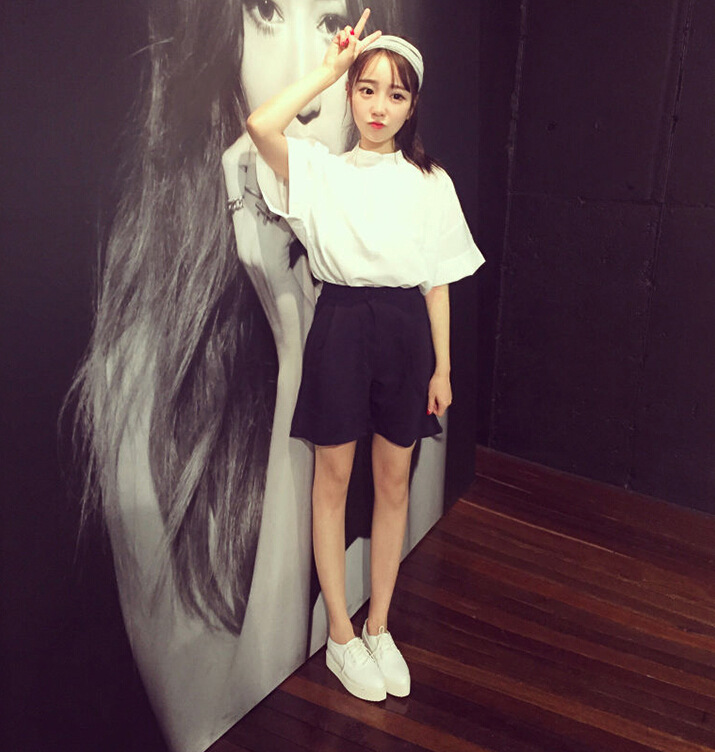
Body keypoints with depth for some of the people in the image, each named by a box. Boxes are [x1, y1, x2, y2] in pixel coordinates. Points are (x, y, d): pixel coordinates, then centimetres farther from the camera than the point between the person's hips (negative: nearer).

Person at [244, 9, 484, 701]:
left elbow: (438, 281, 6)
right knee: (333, 479, 6)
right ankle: (340, 636, 23)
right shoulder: (321, 169, 1)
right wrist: (329, 67, -9)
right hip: (341, 324, -2)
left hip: (406, 328, 2)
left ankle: (379, 628, 28)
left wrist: (442, 366, 3)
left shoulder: (430, 182, 7)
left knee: (393, 482, 9)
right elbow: (261, 125, -20)